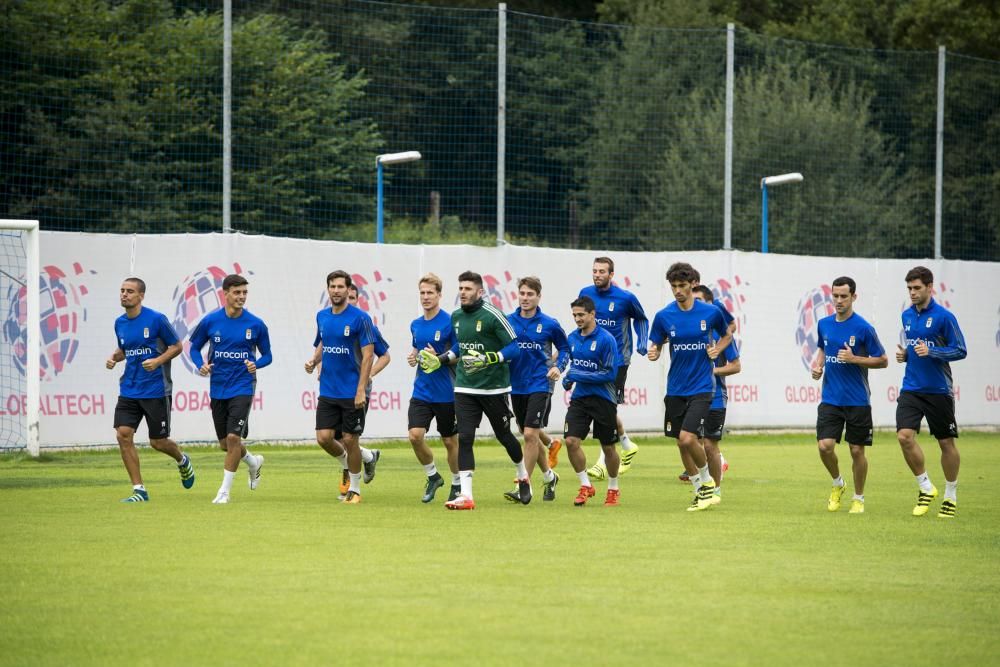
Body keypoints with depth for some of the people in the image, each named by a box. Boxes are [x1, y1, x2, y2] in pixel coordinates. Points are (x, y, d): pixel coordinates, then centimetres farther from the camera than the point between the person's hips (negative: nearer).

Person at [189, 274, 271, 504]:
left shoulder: (256, 325, -5)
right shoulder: (210, 321, -3)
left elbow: (267, 355, 5)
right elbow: (194, 347, 9)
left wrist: (256, 364, -16)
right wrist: (200, 365, -11)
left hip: (242, 388, -3)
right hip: (218, 388, 3)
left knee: (233, 437, -15)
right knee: (225, 443, 10)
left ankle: (224, 491, -3)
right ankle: (254, 463, 42)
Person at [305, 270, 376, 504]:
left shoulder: (360, 318, -10)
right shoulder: (322, 316, 8)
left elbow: (368, 355, -12)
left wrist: (361, 390, -17)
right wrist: (314, 360, 1)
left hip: (352, 393, -5)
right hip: (327, 391, 5)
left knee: (349, 439, 0)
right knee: (324, 437, -1)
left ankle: (354, 489, 15)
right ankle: (347, 463, 28)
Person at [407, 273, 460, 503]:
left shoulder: (449, 322, -11)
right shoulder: (415, 325, 8)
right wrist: (413, 357, 2)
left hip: (446, 393, -5)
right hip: (421, 391, 5)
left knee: (451, 441, 7)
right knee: (415, 435, -11)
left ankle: (457, 484, 26)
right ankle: (432, 476, 11)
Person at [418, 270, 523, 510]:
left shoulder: (492, 315, -14)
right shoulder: (456, 316, 7)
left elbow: (513, 347, -14)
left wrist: (489, 359, -26)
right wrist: (441, 359, 13)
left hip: (494, 387, -4)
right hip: (465, 388, 4)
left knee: (504, 436, 12)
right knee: (464, 438, -9)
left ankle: (523, 475, 40)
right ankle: (466, 495, -12)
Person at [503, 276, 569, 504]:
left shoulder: (549, 324, -3)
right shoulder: (508, 322, 1)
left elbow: (564, 348, 10)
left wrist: (558, 367, -5)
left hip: (540, 385, -4)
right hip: (516, 386, 4)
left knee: (530, 434, -13)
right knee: (530, 436, 14)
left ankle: (524, 487, -9)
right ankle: (549, 476, 35)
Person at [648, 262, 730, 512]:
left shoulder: (710, 312, -4)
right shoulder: (664, 316, -1)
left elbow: (726, 335, 15)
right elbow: (656, 346, 6)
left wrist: (717, 350, -5)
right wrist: (653, 353, -17)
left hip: (702, 387, -3)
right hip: (675, 388, 3)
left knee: (688, 438, -17)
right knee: (682, 444, 7)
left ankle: (707, 481, 8)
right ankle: (700, 491, 26)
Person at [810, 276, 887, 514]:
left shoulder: (863, 328, -9)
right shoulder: (824, 324, 5)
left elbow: (882, 361, -5)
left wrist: (854, 359, -17)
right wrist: (818, 365, 3)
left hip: (857, 401, -3)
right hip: (830, 399, 3)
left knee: (857, 450, 3)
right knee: (825, 446, -9)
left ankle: (859, 498, 21)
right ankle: (837, 484, 18)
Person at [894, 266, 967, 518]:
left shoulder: (944, 317, -10)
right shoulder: (907, 315, 9)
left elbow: (960, 351, -10)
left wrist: (931, 351, -22)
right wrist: (904, 354, 3)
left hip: (938, 390, -5)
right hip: (911, 389, 5)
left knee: (946, 443, 5)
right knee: (904, 436, -13)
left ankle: (951, 496, 21)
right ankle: (925, 488, 5)